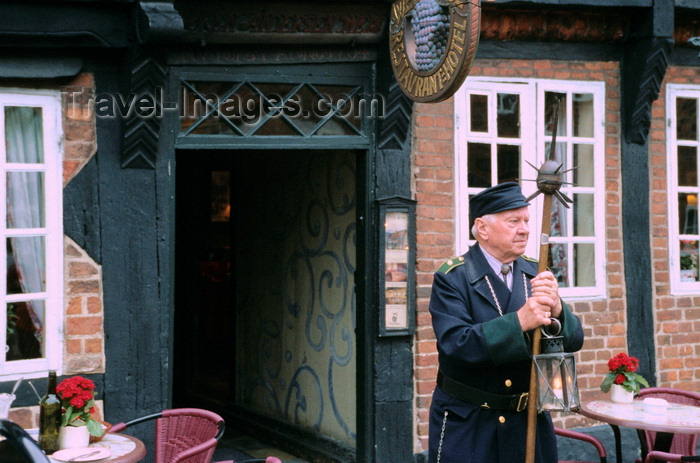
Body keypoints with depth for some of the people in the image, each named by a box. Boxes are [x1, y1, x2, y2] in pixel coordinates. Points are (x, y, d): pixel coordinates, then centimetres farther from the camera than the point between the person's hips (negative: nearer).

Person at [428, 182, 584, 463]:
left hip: (529, 419, 4)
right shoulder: (452, 278, -10)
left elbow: (573, 340, -2)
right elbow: (455, 345, -23)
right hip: (466, 426, -4)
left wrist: (556, 310, -23)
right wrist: (518, 322, -33)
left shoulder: (536, 273, 3)